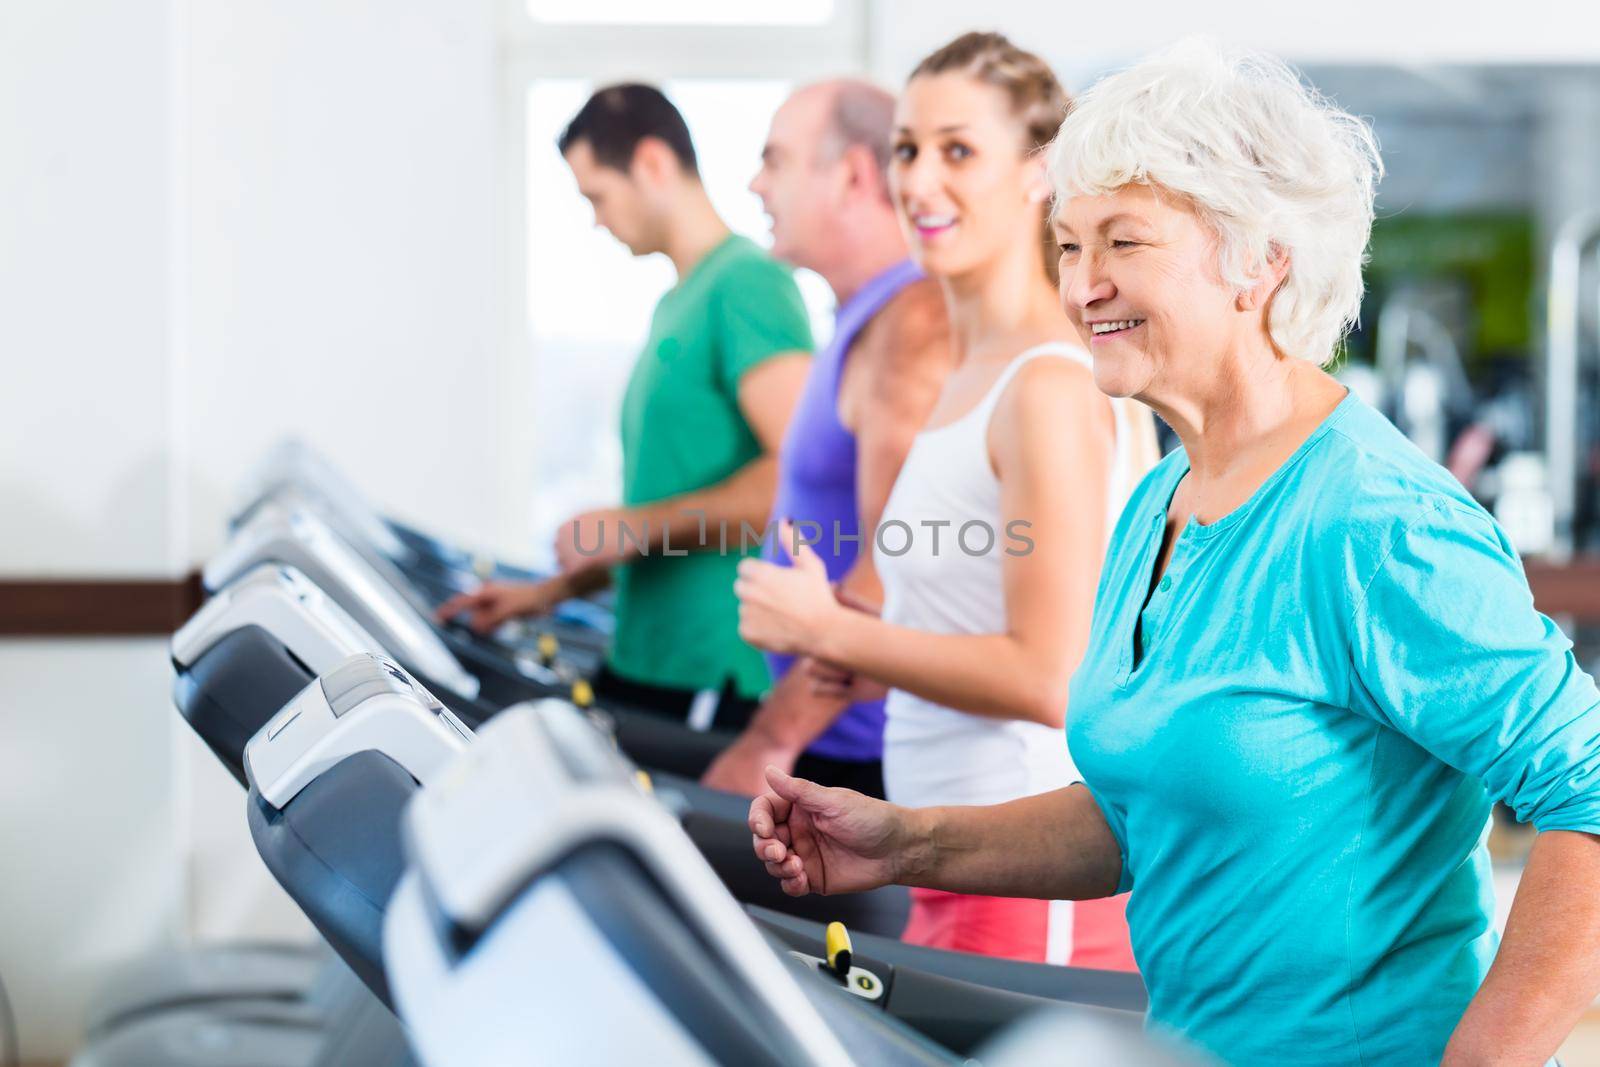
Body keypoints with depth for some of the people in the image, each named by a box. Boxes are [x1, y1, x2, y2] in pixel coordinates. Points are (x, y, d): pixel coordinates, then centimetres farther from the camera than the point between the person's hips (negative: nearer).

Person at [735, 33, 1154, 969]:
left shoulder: (1049, 385, -16)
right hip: (960, 868, 9)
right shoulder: (975, 373, 14)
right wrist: (876, 663, 7)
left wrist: (829, 630, -12)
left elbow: (1048, 677, -20)